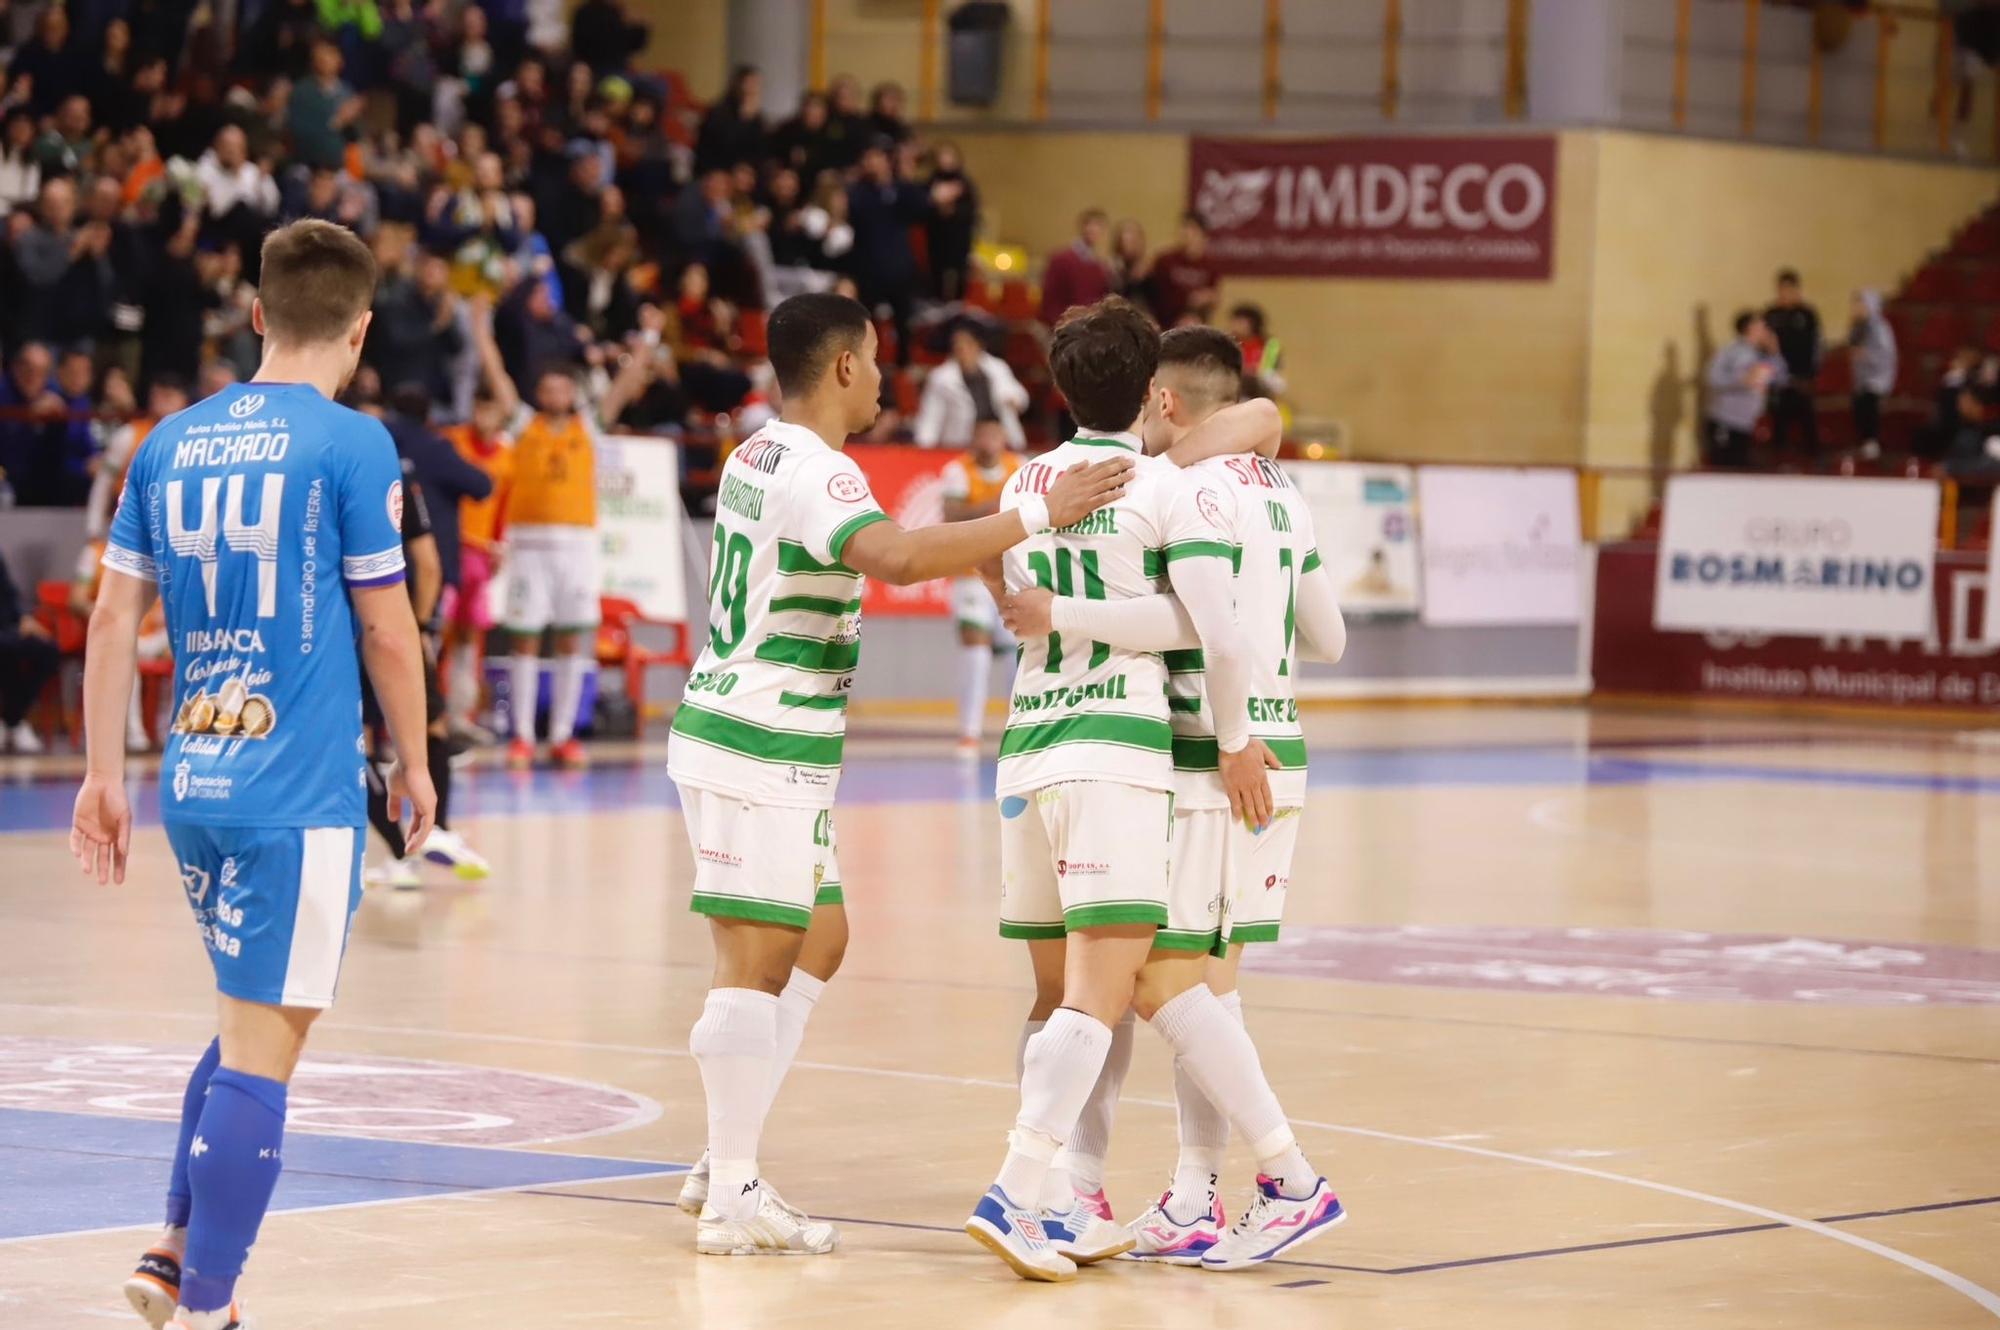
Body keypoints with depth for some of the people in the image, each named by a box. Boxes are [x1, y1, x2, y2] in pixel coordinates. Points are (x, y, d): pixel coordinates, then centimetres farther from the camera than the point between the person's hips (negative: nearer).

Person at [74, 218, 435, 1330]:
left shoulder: (173, 442, 10)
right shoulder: (351, 446, -7)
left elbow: (114, 618, 10)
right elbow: (388, 629, -5)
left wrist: (105, 777, 14)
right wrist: (415, 762, 9)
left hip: (194, 784, 6)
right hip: (300, 791, -6)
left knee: (254, 1021, 22)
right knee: (262, 1049, -2)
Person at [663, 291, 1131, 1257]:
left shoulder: (759, 454, 13)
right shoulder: (817, 472, -17)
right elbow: (899, 558, -37)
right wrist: (1035, 516, -34)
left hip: (737, 734, 10)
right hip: (760, 751, -10)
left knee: (818, 941, 17)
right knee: (756, 961, -7)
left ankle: (724, 1164, 18)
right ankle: (732, 1197, -4)